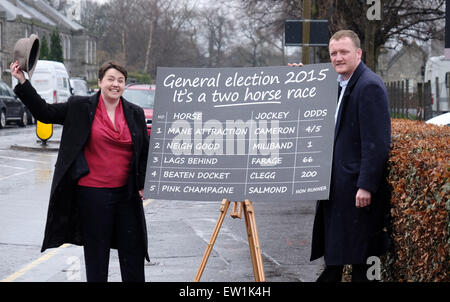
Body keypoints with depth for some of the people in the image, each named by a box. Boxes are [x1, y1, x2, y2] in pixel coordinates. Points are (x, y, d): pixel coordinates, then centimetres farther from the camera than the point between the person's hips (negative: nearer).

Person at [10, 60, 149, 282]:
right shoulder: (80, 107, 0)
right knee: (96, 255, 6)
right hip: (92, 193, -2)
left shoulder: (135, 113, 7)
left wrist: (144, 184, 1)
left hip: (126, 193, 3)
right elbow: (44, 112, 1)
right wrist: (23, 83, -7)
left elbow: (145, 152, 12)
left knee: (133, 255, 7)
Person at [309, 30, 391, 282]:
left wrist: (366, 186, -24)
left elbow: (377, 143, -21)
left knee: (360, 257, -2)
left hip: (358, 186, -9)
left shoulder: (370, 86, -16)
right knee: (333, 251, 17)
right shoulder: (339, 84, 14)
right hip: (336, 184, 10)